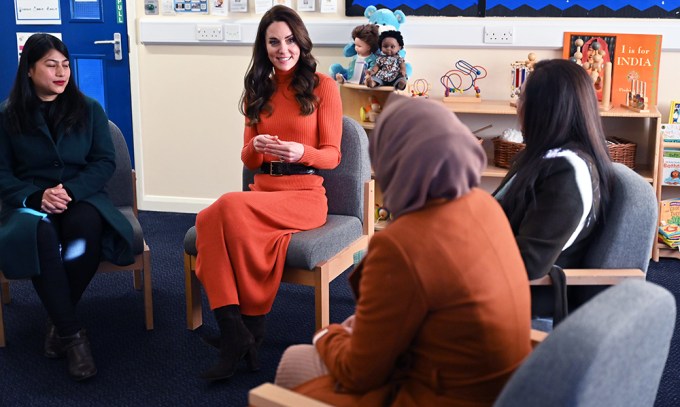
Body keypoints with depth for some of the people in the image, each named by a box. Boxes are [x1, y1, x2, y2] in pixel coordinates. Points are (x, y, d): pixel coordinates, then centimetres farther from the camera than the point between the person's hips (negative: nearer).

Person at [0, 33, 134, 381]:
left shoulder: (89, 109, 12)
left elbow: (105, 162, 5)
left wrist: (70, 191, -14)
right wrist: (37, 196, -17)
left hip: (81, 196, 1)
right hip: (30, 202, -1)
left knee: (87, 225, -36)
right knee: (40, 234, -38)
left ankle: (58, 320, -17)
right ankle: (71, 334, -30)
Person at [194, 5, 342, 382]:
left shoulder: (322, 86, 2)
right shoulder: (258, 91, 17)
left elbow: (331, 155, 0)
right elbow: (248, 159, 15)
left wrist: (300, 151, -21)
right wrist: (255, 147, -9)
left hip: (306, 195, -4)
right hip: (262, 191, 4)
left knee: (229, 207, -33)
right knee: (209, 220, -31)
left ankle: (248, 323, -21)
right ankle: (235, 333, -32)